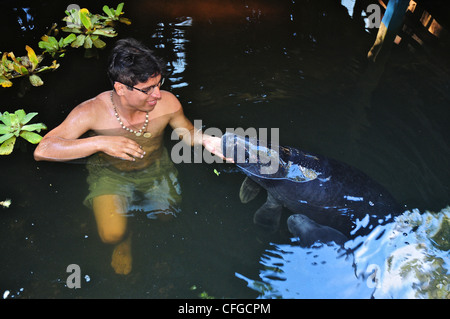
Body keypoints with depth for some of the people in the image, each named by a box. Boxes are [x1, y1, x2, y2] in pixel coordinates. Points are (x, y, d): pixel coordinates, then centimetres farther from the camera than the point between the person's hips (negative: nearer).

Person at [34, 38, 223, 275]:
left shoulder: (167, 102, -24)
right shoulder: (92, 112, -29)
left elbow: (186, 131, -3)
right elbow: (42, 151, -33)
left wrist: (205, 140, -25)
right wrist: (100, 142, -43)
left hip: (155, 167, 3)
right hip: (110, 172, -2)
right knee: (112, 235, -17)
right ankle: (124, 241, 20)